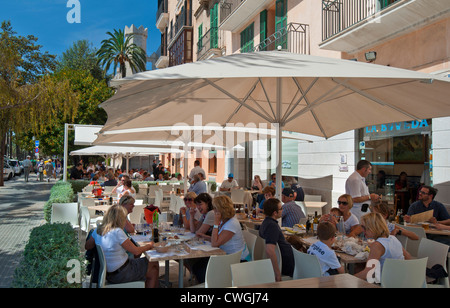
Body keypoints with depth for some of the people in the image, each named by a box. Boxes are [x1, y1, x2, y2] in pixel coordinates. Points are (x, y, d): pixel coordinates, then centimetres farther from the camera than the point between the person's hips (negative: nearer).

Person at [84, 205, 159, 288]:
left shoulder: (97, 231, -2)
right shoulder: (117, 232, -24)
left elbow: (87, 246, 14)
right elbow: (136, 251, -16)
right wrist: (149, 245, 2)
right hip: (121, 275, -8)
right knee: (153, 271, 9)